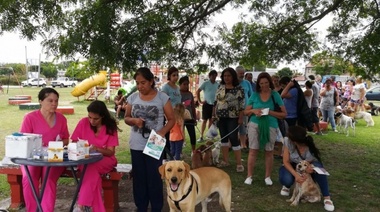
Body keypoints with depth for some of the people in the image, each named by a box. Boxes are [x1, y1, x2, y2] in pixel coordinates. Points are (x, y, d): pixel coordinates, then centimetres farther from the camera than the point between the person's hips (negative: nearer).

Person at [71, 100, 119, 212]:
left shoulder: (110, 126, -8)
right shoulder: (83, 123, -5)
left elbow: (111, 152, -9)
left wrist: (96, 149, -27)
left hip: (105, 160, -1)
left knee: (92, 167, -36)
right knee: (93, 172, -35)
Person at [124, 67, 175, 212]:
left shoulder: (162, 97, -6)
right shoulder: (132, 98, 3)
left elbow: (171, 120, -2)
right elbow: (126, 118, 11)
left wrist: (162, 131, -20)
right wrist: (134, 120, -12)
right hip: (136, 146, 3)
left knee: (154, 178, 3)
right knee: (139, 179, 13)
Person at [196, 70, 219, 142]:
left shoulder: (218, 84, 4)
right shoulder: (205, 83, -5)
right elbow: (198, 91, -4)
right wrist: (199, 101, -6)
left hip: (214, 104, 3)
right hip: (207, 104, -3)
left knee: (211, 120, 12)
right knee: (204, 120, -3)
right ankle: (201, 136, -1)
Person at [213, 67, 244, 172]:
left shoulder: (238, 88, -8)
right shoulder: (220, 87, 7)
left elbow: (242, 104, -10)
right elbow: (216, 101, 12)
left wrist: (241, 117, -13)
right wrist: (214, 114, 9)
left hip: (232, 118, -5)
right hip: (221, 117, 5)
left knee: (233, 139, -6)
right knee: (223, 138, 10)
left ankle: (239, 163, 2)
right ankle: (225, 160, 21)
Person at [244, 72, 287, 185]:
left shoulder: (275, 95, -2)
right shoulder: (254, 95, 3)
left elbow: (284, 114, -3)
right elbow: (246, 111, 10)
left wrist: (270, 112, -17)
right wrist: (253, 110, -12)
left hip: (270, 125, -1)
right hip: (255, 124, 1)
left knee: (269, 152, 8)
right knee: (253, 150, 2)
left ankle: (268, 177, 19)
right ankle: (249, 176, 10)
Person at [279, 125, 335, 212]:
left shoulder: (311, 146, -31)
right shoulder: (288, 142, -30)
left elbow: (316, 161, -13)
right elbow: (286, 162, -23)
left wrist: (312, 168, -36)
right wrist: (296, 175, -37)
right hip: (293, 167, 0)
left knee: (318, 167, -35)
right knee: (286, 179, -34)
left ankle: (327, 197, -23)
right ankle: (286, 186, 8)